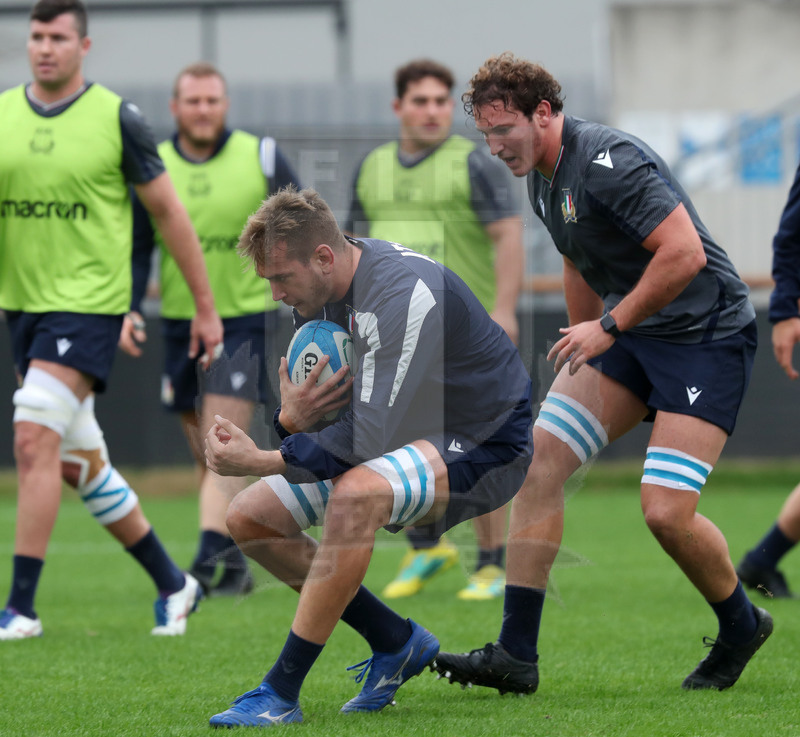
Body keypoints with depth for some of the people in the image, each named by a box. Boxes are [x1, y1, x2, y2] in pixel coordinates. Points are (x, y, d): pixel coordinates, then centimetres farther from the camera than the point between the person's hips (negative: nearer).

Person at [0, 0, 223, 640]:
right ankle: (172, 584, 26)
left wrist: (206, 306, 3)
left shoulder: (116, 118, -6)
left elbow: (168, 210, 0)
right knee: (80, 462, 11)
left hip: (89, 303, -6)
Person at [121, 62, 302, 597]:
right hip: (180, 321, 4)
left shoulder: (262, 157, -3)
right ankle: (236, 567, 19)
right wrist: (128, 308, -6)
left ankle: (214, 556, -24)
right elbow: (137, 248, 8)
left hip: (247, 317, -4)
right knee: (207, 455, 8)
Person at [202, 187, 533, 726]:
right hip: (405, 435, 10)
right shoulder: (320, 293, -2)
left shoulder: (404, 292, -29)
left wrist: (260, 461, -30)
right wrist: (292, 418, -19)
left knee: (355, 493, -38)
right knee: (249, 518, 1)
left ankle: (281, 694, -31)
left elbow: (374, 435, -33)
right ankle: (397, 643, 8)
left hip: (483, 448, -9)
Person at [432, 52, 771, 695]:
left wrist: (609, 326, -21)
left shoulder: (608, 161, -22)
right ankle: (516, 654, -4)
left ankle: (741, 628, 14)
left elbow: (685, 253, -27)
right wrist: (584, 346, 29)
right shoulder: (542, 178, 9)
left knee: (666, 511, -17)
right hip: (624, 332, 9)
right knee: (540, 457, -6)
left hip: (706, 335, -9)